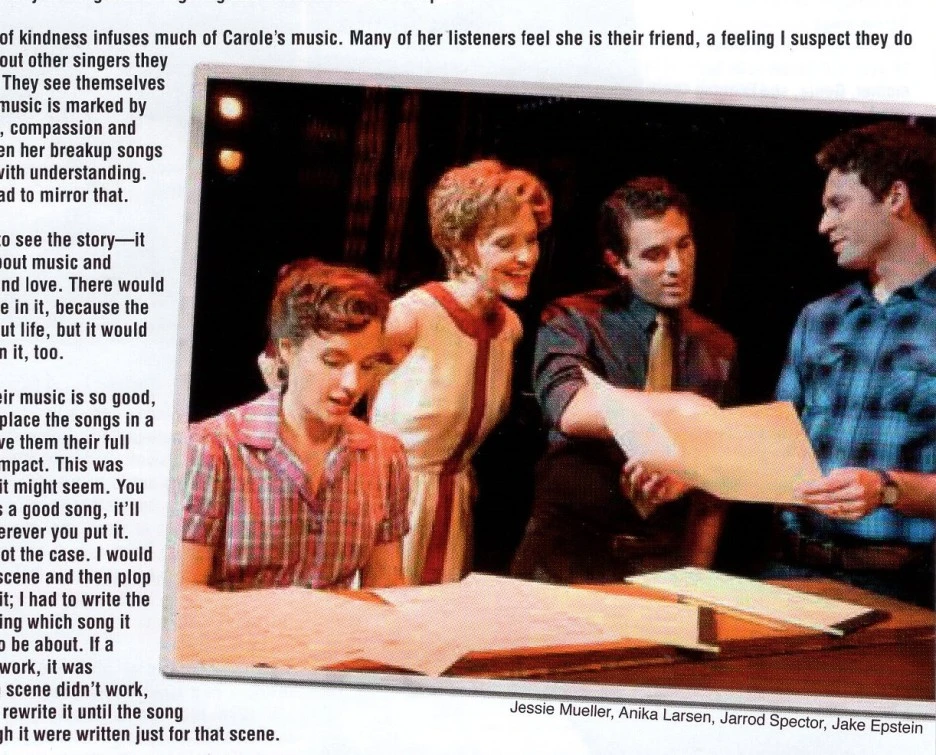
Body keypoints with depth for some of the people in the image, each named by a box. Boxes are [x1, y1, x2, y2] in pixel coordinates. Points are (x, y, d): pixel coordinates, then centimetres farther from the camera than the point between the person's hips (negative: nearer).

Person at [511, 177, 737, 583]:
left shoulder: (718, 348, 8)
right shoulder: (573, 321, -3)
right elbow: (569, 409, -23)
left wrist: (695, 578, 1)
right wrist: (678, 405, -35)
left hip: (665, 558, 3)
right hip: (569, 549, -3)